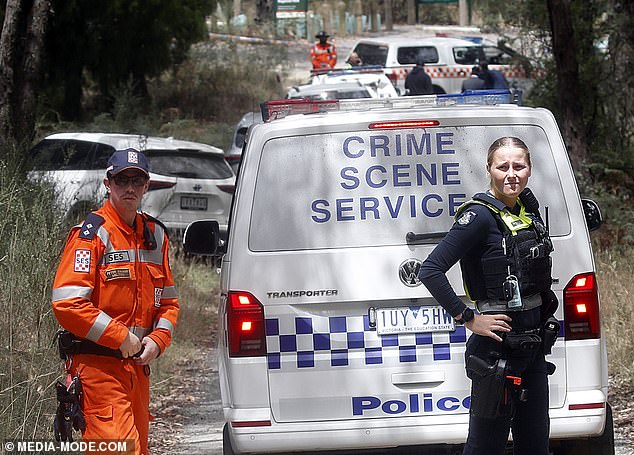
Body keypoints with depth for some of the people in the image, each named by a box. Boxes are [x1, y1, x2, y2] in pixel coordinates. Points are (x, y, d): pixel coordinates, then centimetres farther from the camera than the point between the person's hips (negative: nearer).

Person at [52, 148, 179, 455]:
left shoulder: (155, 234, 14)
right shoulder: (92, 233, -9)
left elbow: (167, 300, 22)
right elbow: (67, 303, -17)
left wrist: (157, 339, 1)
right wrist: (120, 338, -15)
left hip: (138, 364, 8)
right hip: (97, 365, -8)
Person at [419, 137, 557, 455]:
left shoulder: (528, 210, 10)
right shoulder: (480, 216, -14)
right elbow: (430, 270, -21)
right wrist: (468, 319, -19)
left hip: (533, 346, 8)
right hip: (498, 346, -8)